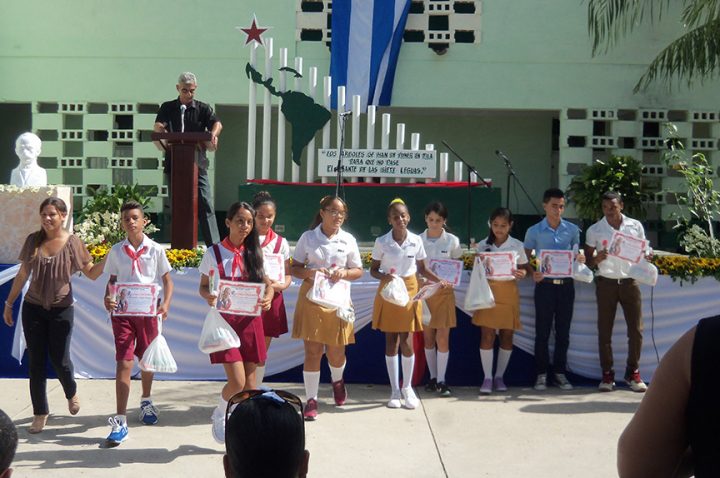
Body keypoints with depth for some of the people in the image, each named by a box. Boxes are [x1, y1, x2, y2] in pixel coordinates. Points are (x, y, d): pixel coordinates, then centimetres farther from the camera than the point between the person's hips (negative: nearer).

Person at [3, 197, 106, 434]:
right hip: (33, 308, 2)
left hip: (61, 309, -2)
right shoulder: (33, 240, 0)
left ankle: (71, 393, 31)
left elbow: (92, 273, -3)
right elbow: (22, 275, 9)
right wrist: (9, 303, 13)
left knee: (59, 359, -2)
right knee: (36, 361, 3)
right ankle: (40, 413, 15)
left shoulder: (72, 242, -7)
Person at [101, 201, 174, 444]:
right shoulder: (116, 251, 2)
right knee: (124, 363, -7)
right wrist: (107, 298, -13)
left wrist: (166, 304, -12)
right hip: (122, 312, 0)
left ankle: (146, 401, 43)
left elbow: (167, 280, 4)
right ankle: (120, 422, -6)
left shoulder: (155, 250, -1)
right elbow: (112, 280, 8)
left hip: (148, 312, 1)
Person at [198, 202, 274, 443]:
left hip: (250, 320, 3)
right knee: (237, 381, -11)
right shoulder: (213, 253, -2)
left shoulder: (254, 253, 6)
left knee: (250, 381, 6)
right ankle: (219, 415, 20)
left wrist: (268, 298, -12)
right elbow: (203, 287, 4)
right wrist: (209, 297, -19)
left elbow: (267, 283, 10)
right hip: (224, 319, -3)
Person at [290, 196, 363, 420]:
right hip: (311, 298, -1)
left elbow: (358, 271, 10)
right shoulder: (308, 237, 1)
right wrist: (311, 272, -16)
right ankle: (311, 400, 8)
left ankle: (337, 380, 42)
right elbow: (294, 268, 4)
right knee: (313, 351, -3)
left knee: (336, 351, 8)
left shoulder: (348, 240, 4)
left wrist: (345, 273, -11)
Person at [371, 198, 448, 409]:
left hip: (409, 291, 0)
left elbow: (422, 268, 7)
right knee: (390, 341, 5)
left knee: (406, 341, -2)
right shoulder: (381, 242, -6)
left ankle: (407, 387, 19)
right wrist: (383, 276, -21)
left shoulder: (416, 240, -2)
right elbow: (373, 270, 0)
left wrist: (439, 281, -7)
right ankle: (395, 390, 17)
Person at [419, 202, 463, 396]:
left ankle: (441, 380, 5)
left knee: (443, 338, -3)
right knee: (428, 338, 8)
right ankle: (432, 377, 20)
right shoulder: (418, 240, 0)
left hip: (444, 292, -1)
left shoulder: (452, 241, -2)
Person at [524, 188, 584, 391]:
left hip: (566, 284, 2)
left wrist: (579, 260, -9)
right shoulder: (534, 232, 2)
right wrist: (533, 274, -12)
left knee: (563, 331, 7)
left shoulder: (572, 230, 7)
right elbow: (526, 259, 7)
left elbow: (576, 254, 15)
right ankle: (541, 374, 10)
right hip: (545, 284, -2)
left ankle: (560, 372, 17)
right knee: (542, 331, 1)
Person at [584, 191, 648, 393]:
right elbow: (587, 260, 5)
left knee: (636, 329, 0)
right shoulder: (594, 230, 2)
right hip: (606, 283, -1)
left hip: (630, 281, 1)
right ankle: (607, 374, 11)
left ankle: (633, 372, 14)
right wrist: (597, 258, -17)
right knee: (604, 330, 2)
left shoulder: (635, 226, 5)